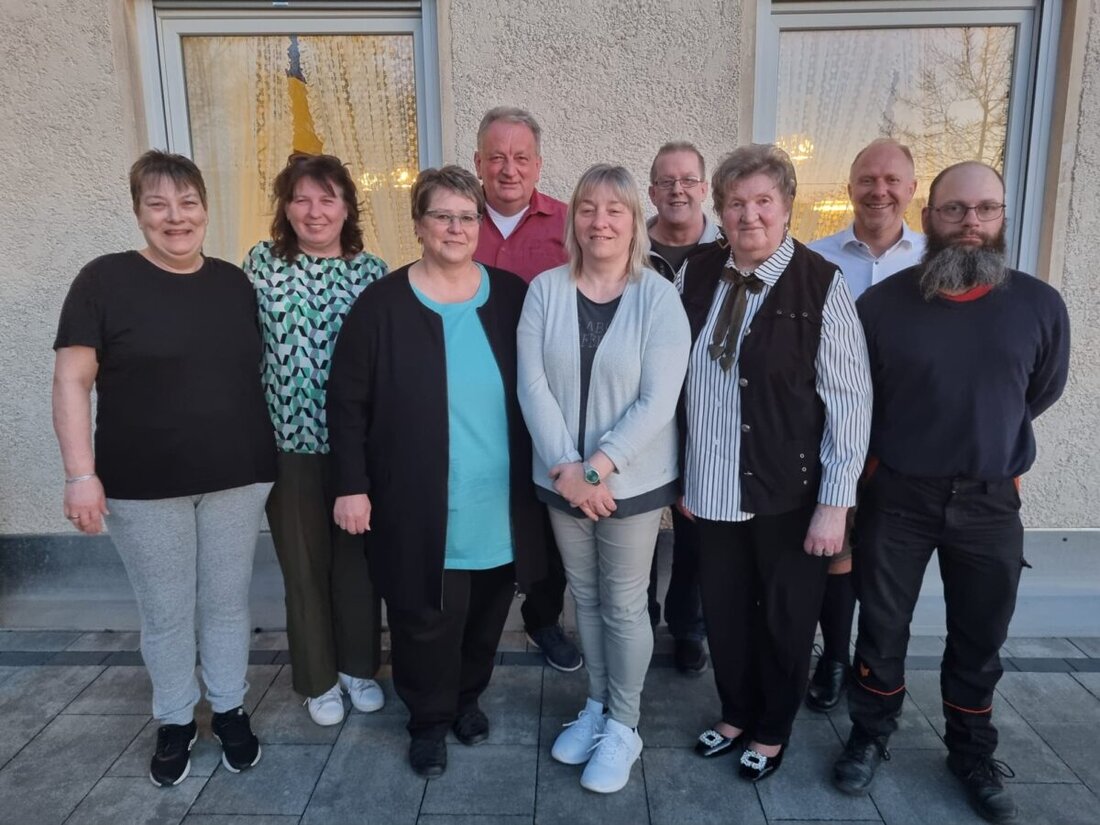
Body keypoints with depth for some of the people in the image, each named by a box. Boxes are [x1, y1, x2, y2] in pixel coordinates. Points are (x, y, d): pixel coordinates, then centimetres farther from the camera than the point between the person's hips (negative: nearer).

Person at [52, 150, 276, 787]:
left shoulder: (235, 282, 5)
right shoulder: (106, 280, -6)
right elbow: (72, 381, -7)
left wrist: (271, 455, 9)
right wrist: (81, 473, -15)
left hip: (238, 477, 3)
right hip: (143, 487, -2)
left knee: (227, 603, 15)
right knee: (165, 614, 12)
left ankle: (231, 710, 35)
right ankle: (176, 722, 34)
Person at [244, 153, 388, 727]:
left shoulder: (371, 270, 1)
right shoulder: (263, 262, 1)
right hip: (291, 441, 0)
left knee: (358, 557, 13)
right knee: (305, 564, 11)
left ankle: (358, 666, 34)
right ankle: (318, 679, 30)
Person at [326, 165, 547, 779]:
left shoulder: (512, 296, 2)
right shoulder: (383, 304, -6)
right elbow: (348, 402, -3)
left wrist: (544, 469, 9)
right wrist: (352, 486, -6)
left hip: (500, 500, 3)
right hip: (420, 504, -3)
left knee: (486, 609, 15)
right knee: (425, 616, 6)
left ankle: (468, 696, 41)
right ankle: (430, 718, 31)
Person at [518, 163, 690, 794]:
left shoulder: (659, 298, -10)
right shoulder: (545, 291, -2)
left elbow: (658, 401, -15)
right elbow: (533, 385, -7)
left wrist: (597, 467, -20)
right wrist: (565, 468, -16)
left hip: (633, 480, -3)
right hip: (562, 478, 3)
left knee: (625, 604, 9)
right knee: (585, 597, 18)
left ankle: (624, 725, 30)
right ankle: (597, 704, 39)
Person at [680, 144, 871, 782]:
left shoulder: (822, 286, -13)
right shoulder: (696, 275, 0)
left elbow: (850, 399, -12)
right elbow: (677, 381, 4)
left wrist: (835, 502, -13)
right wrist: (682, 473, 5)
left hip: (791, 494, -3)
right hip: (714, 490, 4)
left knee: (785, 618, 15)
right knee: (723, 610, 18)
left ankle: (773, 730, 41)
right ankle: (736, 713, 44)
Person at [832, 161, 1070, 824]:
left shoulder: (1040, 305, -5)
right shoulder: (881, 303, -9)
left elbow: (1043, 393, 12)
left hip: (990, 502, 2)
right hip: (896, 496, -1)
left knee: (979, 641, 16)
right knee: (882, 630, 12)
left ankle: (973, 755, 39)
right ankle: (871, 737, 35)